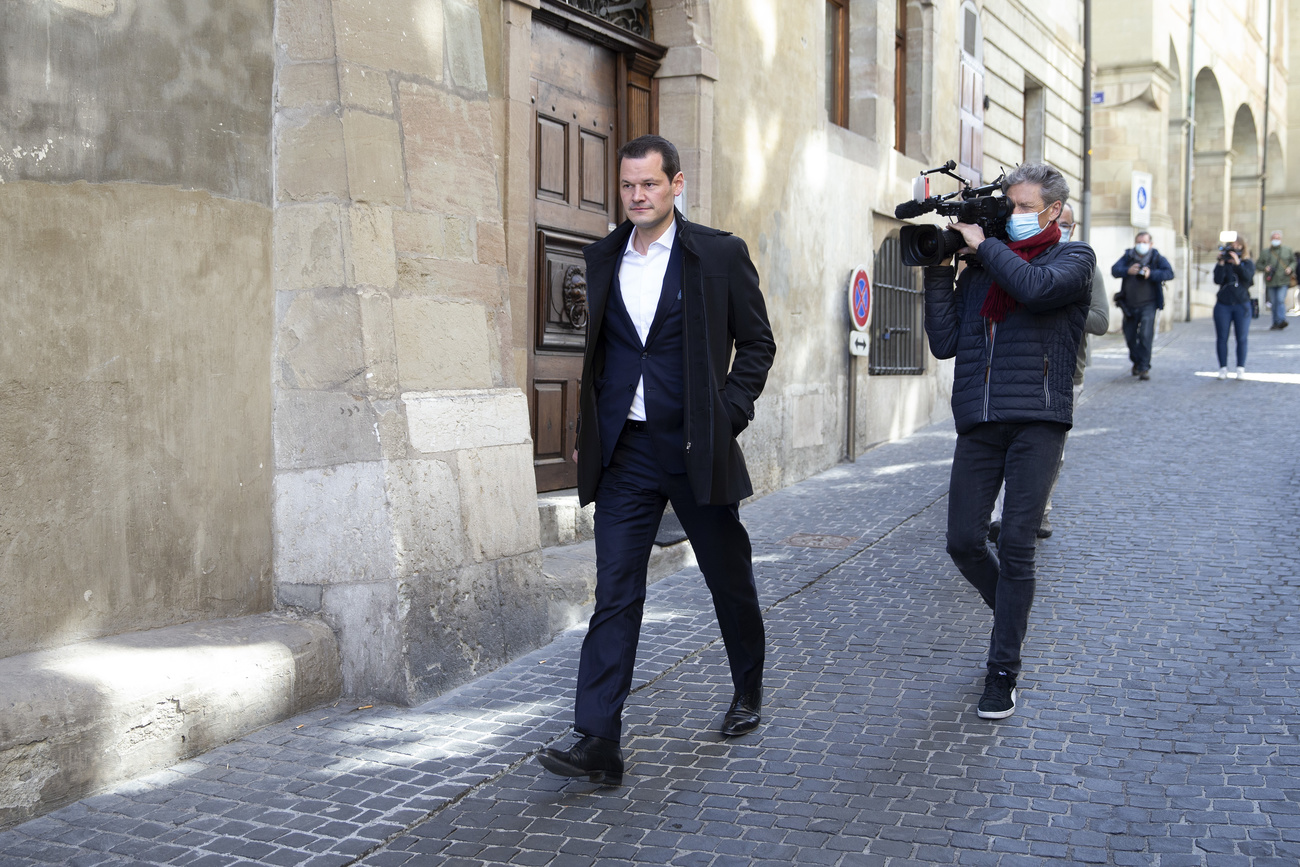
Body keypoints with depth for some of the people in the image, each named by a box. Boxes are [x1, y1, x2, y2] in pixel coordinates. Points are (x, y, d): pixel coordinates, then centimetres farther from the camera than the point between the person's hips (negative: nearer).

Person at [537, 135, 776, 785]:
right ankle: (597, 744, -3)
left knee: (730, 579, 14)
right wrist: (587, 434, 10)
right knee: (614, 596, -4)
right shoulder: (601, 259, 10)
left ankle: (748, 692, 39)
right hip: (624, 453, 2)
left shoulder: (720, 254, -1)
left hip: (695, 447, -2)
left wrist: (731, 414, -8)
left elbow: (757, 343, 3)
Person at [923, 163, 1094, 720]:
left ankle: (1003, 672, 5)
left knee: (1016, 547, -6)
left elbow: (1037, 287, -17)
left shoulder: (1073, 258, 7)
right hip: (978, 423, 4)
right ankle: (1011, 614, 31)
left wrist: (984, 245, -4)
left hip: (1036, 421, -4)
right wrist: (938, 271, 4)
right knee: (963, 542, 1)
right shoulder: (979, 269, 16)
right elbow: (945, 343, 8)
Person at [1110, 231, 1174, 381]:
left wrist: (1151, 274, -29)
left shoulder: (1157, 258, -1)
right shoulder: (1128, 257, 4)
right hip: (1130, 305, 3)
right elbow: (1114, 270, -9)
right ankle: (1136, 362, 35)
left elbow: (1169, 273, -14)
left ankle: (1144, 367, -12)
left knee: (1145, 335, -16)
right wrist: (1128, 271, -28)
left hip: (1148, 305, -3)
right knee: (1130, 336, 10)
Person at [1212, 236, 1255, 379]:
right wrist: (1222, 262, -15)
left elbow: (1248, 277, -14)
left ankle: (1241, 368, 6)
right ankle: (1223, 368, 9)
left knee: (1241, 338, 0)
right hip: (1223, 304, 1)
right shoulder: (1223, 263, 6)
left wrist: (1237, 262, -18)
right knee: (1222, 338, 1)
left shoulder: (1248, 263, 6)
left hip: (1242, 305, -1)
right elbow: (1217, 280, -10)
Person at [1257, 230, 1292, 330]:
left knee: (1281, 300, -17)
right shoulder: (1265, 253, 10)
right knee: (1274, 303, 5)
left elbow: (1294, 261, 17)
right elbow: (1258, 264, 12)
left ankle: (1281, 320, -25)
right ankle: (1276, 322, 13)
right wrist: (1265, 268, -8)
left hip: (1283, 281, -2)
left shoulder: (1287, 251, 11)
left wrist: (1290, 268, -3)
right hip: (1271, 282, 2)